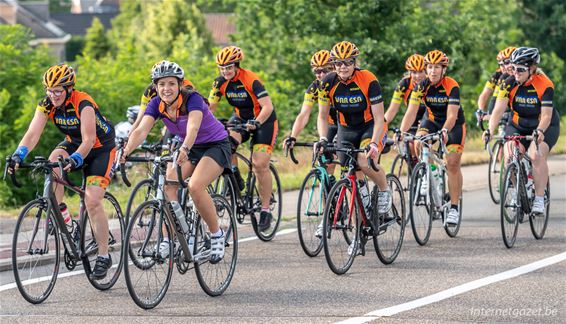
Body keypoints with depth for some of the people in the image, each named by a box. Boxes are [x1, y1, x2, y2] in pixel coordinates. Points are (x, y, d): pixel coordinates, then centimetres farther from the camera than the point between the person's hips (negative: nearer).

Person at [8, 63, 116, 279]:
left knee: (92, 200, -17)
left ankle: (104, 256, -7)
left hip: (101, 148, -5)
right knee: (52, 164, -29)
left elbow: (88, 140, -39)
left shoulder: (83, 104, -31)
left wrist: (76, 159, -57)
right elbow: (33, 134, -26)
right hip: (73, 144, 5)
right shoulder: (47, 105, -16)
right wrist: (18, 155, -43)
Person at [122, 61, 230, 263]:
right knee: (167, 185, -18)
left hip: (215, 145, -6)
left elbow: (193, 127, -45)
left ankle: (217, 235, -9)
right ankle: (168, 238, -11)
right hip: (187, 148, 6)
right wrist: (126, 151, -44)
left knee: (195, 187, -27)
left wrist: (184, 149, -65)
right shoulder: (157, 104, -13)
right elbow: (141, 131, -26)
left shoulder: (192, 99, -28)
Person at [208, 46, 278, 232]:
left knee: (260, 164, -15)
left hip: (263, 120, -5)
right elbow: (210, 106, -7)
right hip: (241, 118, 5)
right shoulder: (221, 82, -10)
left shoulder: (250, 80, -26)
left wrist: (256, 122, -48)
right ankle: (235, 180, -5)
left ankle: (266, 210, -5)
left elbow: (267, 107, -32)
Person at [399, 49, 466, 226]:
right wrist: (401, 133, -39)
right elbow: (411, 112, -24)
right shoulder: (422, 86, -18)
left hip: (453, 124, -3)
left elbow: (452, 116, -35)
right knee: (419, 139, -28)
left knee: (452, 163, -11)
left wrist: (444, 131, -54)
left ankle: (454, 208, -3)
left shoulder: (451, 86, -26)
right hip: (432, 120, 3)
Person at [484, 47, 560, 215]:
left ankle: (539, 199, -21)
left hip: (545, 127, -3)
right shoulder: (509, 84, -15)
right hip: (518, 125, 3)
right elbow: (498, 110, -22)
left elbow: (546, 115, -29)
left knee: (537, 155, -29)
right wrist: (490, 130, -38)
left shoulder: (545, 85, -24)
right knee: (510, 156, -21)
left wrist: (539, 131, -48)